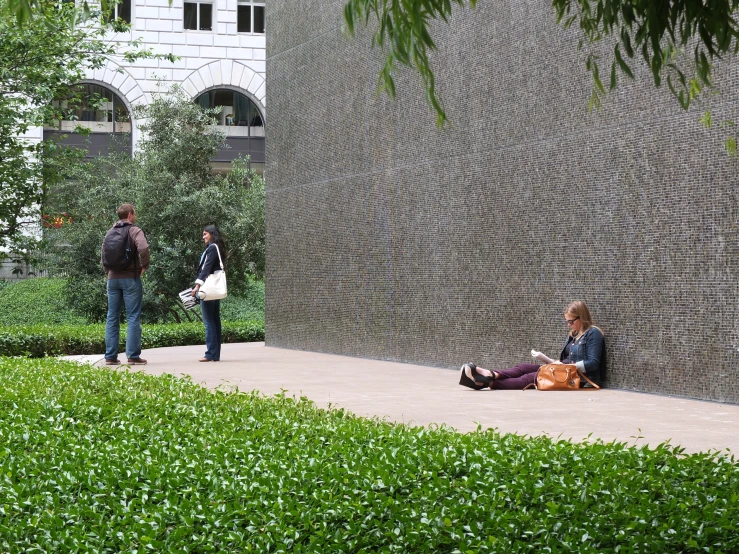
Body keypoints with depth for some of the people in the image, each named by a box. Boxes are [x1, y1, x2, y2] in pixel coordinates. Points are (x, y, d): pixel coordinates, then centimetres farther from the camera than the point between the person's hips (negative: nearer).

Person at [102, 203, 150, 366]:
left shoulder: (110, 233, 12)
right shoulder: (134, 231, -6)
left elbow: (103, 255, 14)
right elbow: (143, 249, -23)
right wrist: (144, 266, -9)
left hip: (113, 278, 5)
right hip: (130, 278, -5)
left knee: (112, 317, 8)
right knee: (133, 317, -2)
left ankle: (110, 356, 7)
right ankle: (133, 355, -6)